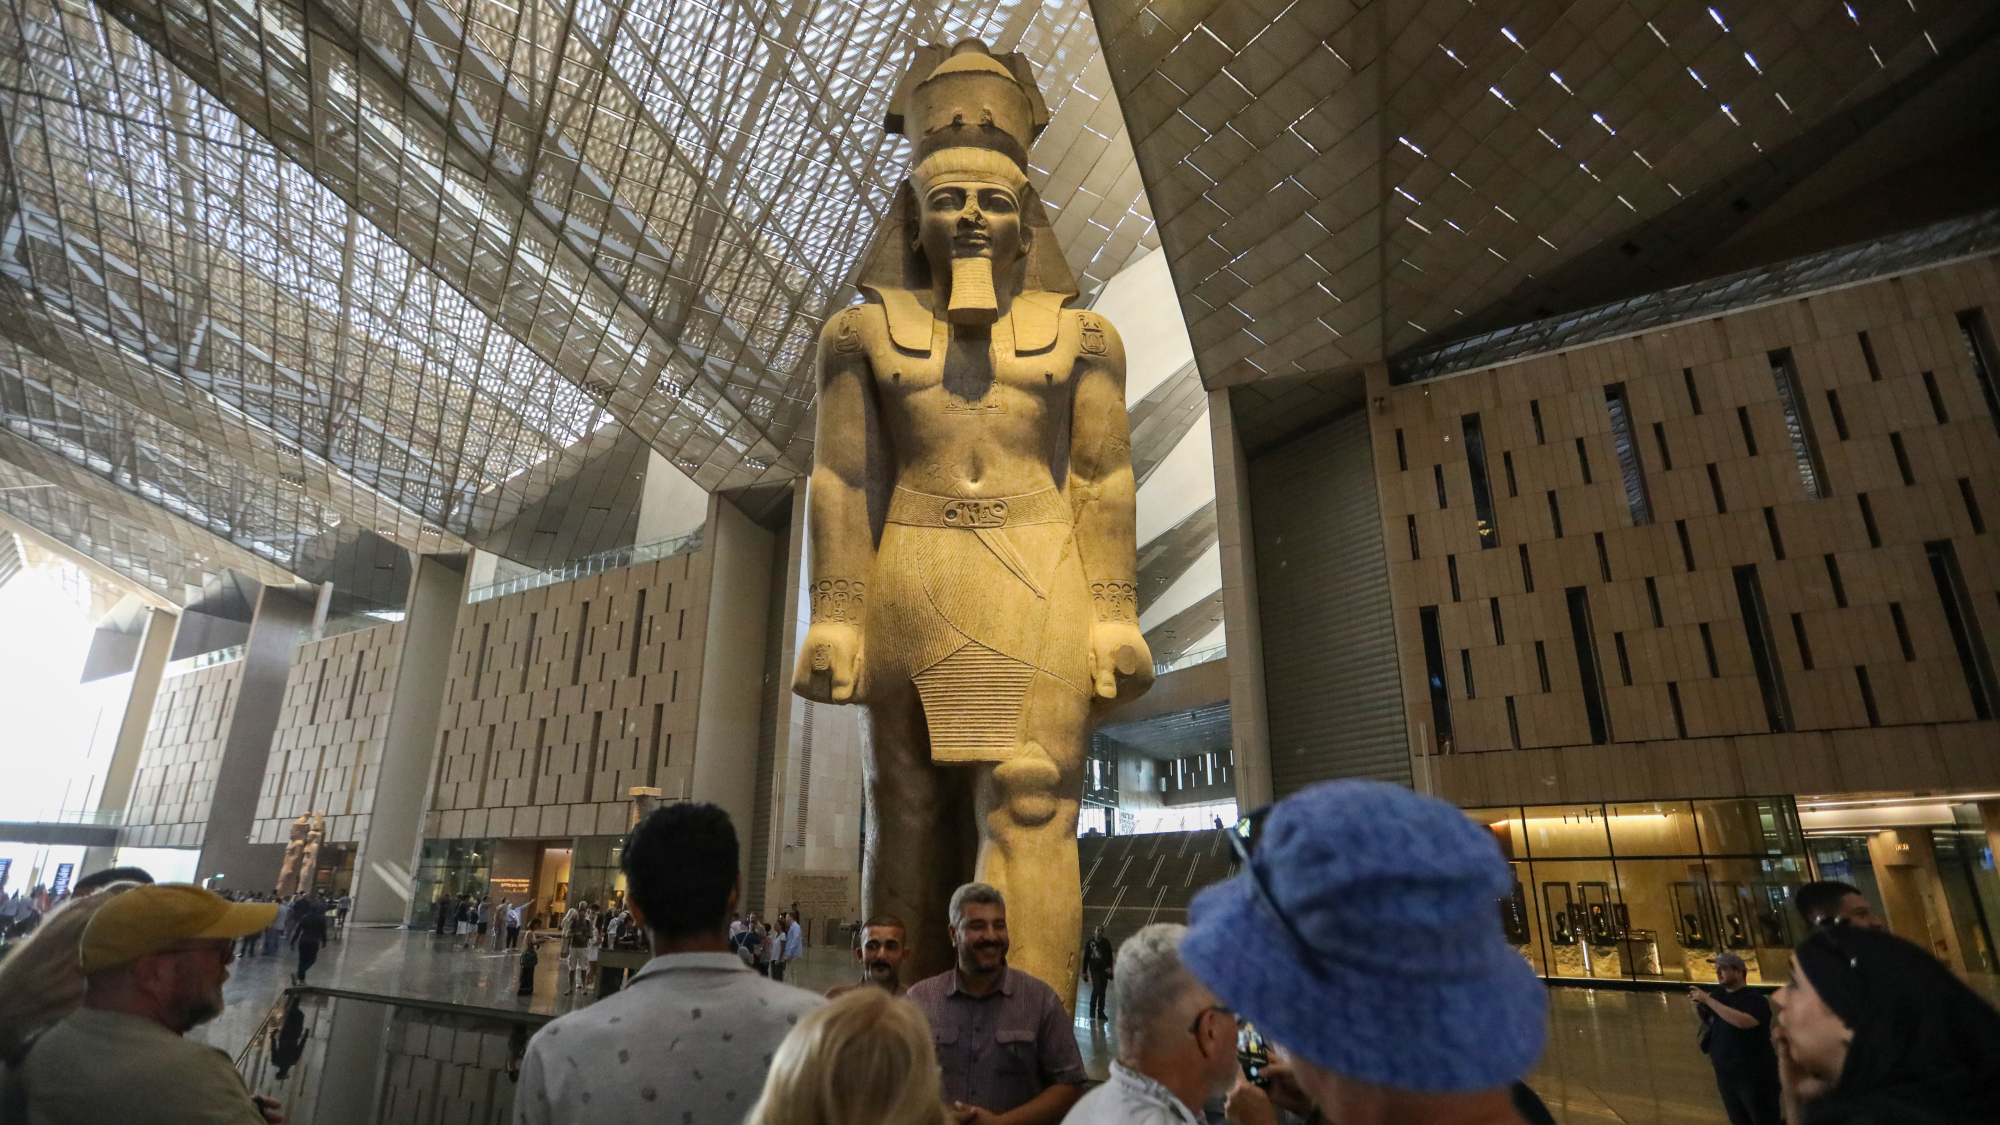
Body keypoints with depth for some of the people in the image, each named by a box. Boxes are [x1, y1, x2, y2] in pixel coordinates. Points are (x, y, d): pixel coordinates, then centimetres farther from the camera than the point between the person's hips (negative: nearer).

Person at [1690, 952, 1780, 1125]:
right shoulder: (1717, 994, 3)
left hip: (1754, 1076, -6)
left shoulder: (1754, 998, -16)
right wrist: (1697, 1005, -5)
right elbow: (1707, 1021, 15)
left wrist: (1708, 1000, -31)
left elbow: (1743, 1021, -34)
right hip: (1725, 1074, 6)